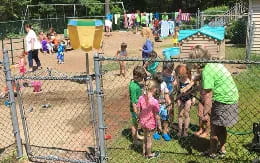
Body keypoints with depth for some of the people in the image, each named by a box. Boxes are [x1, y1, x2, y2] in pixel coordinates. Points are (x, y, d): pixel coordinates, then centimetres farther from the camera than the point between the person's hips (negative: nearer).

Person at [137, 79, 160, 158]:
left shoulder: (141, 98, -12)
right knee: (149, 139, 16)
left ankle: (144, 152, 43)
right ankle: (149, 154, 35)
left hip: (143, 122, 5)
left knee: (145, 137, 26)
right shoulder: (154, 101, -26)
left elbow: (138, 110, -2)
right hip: (150, 123, -5)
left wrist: (139, 119, 15)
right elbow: (157, 115, -18)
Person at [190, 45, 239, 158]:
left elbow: (208, 95, -21)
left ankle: (212, 152, 22)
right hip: (232, 97, 9)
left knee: (215, 127, 8)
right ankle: (222, 149, 36)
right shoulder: (214, 63, 7)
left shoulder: (207, 71, -21)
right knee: (221, 127, 22)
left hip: (223, 101, -9)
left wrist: (205, 113, -14)